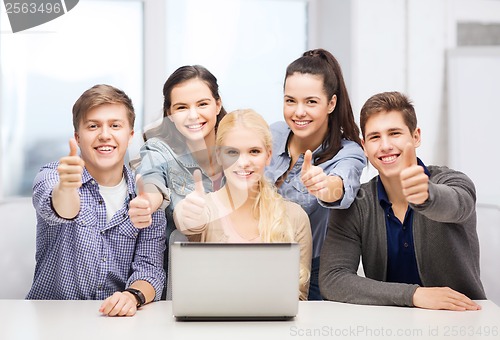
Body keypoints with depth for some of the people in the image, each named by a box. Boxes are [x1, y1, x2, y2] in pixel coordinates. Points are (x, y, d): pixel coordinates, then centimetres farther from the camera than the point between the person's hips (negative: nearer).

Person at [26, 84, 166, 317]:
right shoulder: (51, 176, -4)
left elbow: (149, 267, -3)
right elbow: (58, 211, -27)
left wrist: (133, 296, -25)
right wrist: (65, 186, -50)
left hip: (118, 320, 0)